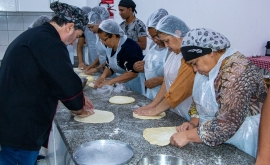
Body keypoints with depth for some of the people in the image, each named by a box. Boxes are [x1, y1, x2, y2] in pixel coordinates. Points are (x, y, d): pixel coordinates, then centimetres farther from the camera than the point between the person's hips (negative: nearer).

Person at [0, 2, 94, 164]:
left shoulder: (34, 36, 13)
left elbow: (56, 79, 20)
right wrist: (79, 108, 2)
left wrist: (78, 99, 20)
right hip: (20, 128, -10)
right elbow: (67, 82, -17)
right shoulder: (48, 42, -20)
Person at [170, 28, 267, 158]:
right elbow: (200, 100, 10)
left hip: (240, 146, -7)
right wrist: (194, 123, -6)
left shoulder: (236, 72, -27)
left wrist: (187, 136, -25)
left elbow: (226, 125, -31)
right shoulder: (210, 65, 0)